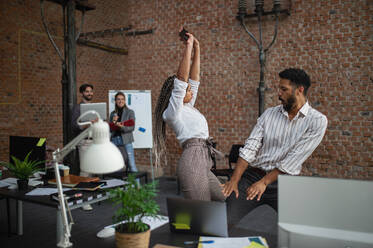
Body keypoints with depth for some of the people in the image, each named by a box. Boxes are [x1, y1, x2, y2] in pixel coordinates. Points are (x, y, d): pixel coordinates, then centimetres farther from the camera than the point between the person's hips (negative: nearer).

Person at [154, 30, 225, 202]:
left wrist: (197, 48, 20)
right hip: (192, 161, -10)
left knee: (223, 203, 11)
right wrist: (188, 48, -10)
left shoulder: (188, 107, 22)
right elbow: (181, 78, -12)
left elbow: (194, 77, 22)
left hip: (203, 162, 10)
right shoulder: (172, 111, -2)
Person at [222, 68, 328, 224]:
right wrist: (234, 180, -12)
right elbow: (249, 148, -2)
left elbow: (294, 158, -11)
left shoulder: (317, 121, -3)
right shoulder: (269, 114, 7)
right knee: (229, 221, -12)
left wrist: (264, 182, -16)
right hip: (252, 176, 2)